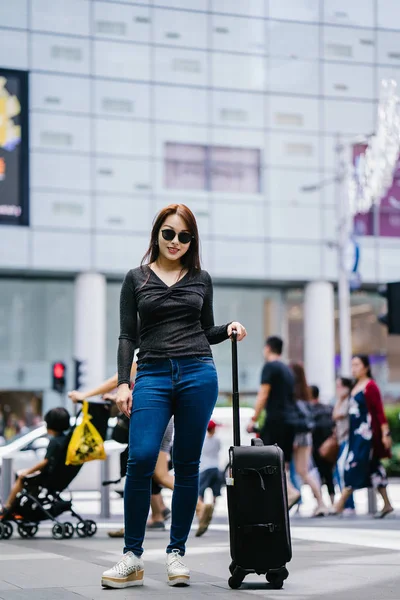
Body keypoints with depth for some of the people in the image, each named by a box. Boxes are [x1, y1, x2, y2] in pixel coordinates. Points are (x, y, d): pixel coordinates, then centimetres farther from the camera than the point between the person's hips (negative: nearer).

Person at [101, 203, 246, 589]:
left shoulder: (201, 279, 12)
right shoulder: (136, 279, 9)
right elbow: (127, 336, 6)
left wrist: (229, 329, -1)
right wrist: (123, 383, -3)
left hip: (198, 373, 2)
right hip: (152, 375, -1)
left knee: (187, 465, 2)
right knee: (141, 458, -16)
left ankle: (176, 554, 11)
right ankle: (132, 558, -8)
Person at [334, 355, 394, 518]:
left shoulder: (370, 386, -10)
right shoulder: (356, 387, 14)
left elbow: (379, 411, -13)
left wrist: (385, 433, -16)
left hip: (366, 432, -9)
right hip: (356, 432, 9)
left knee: (354, 466, -9)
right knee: (373, 468, 11)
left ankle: (339, 505, -10)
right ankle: (387, 504, 17)